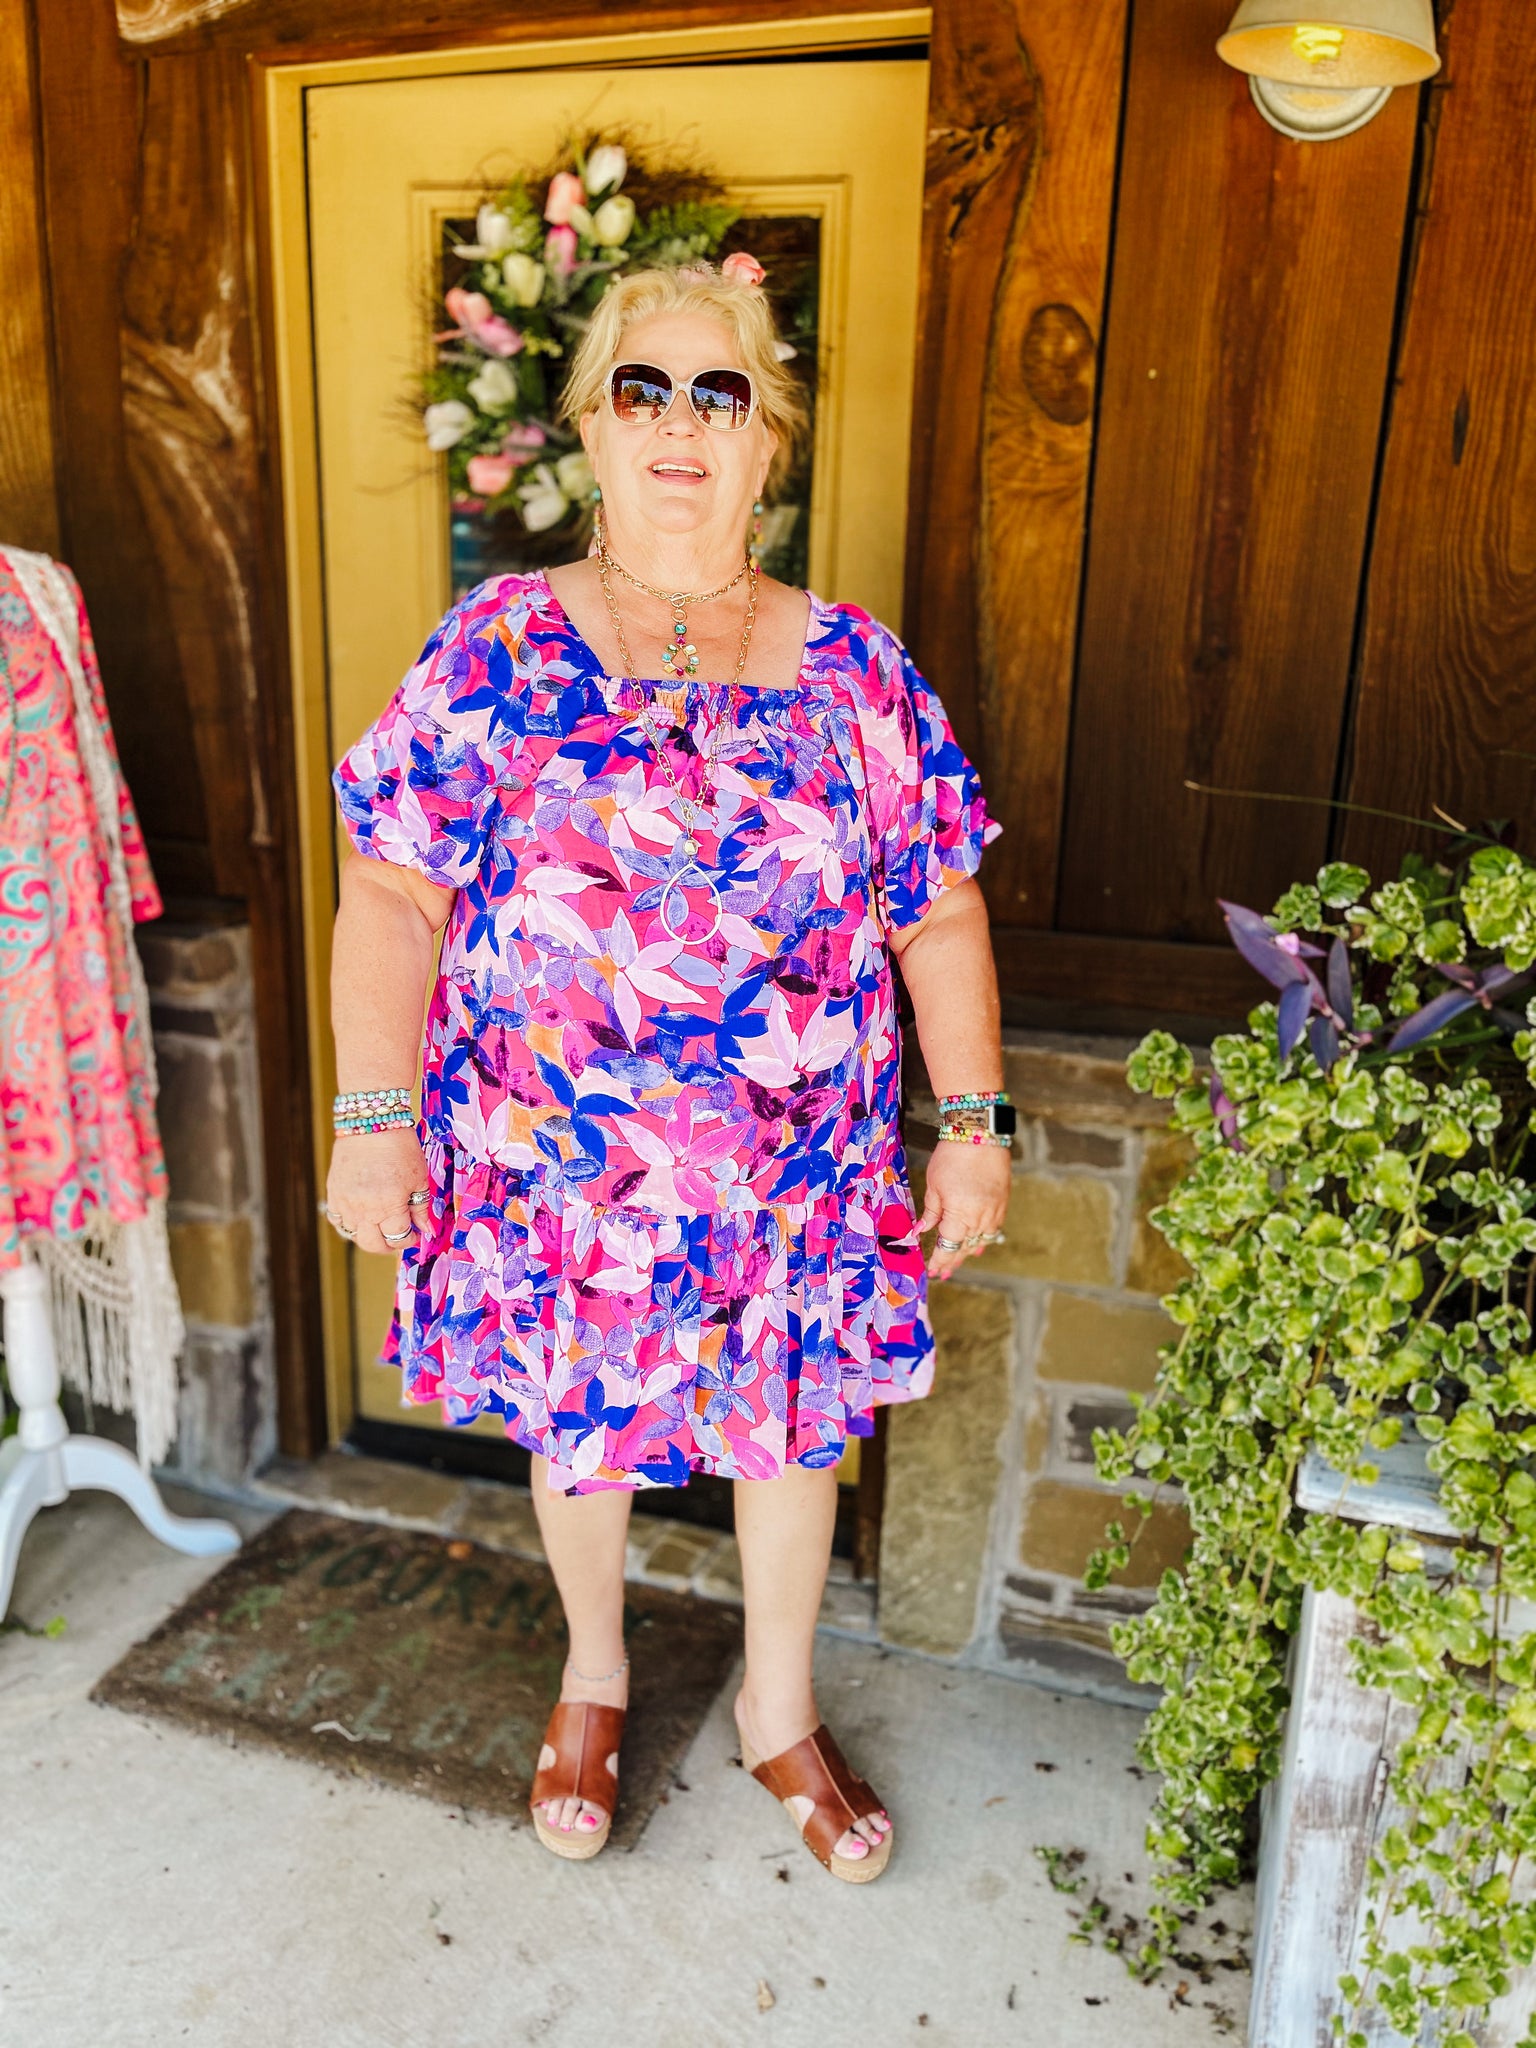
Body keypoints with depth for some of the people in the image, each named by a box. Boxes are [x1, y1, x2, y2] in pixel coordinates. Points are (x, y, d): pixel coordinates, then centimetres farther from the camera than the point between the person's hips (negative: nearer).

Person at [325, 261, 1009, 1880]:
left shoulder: (853, 669, -3)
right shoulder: (494, 651, -6)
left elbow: (941, 914, 0)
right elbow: (394, 897, -6)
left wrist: (975, 1123, -1)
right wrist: (374, 1119, -11)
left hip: (794, 1170, 1)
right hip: (553, 1163, 0)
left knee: (793, 1424, 16)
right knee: (572, 1424, 18)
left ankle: (780, 1711, 44)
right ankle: (594, 1675, 49)